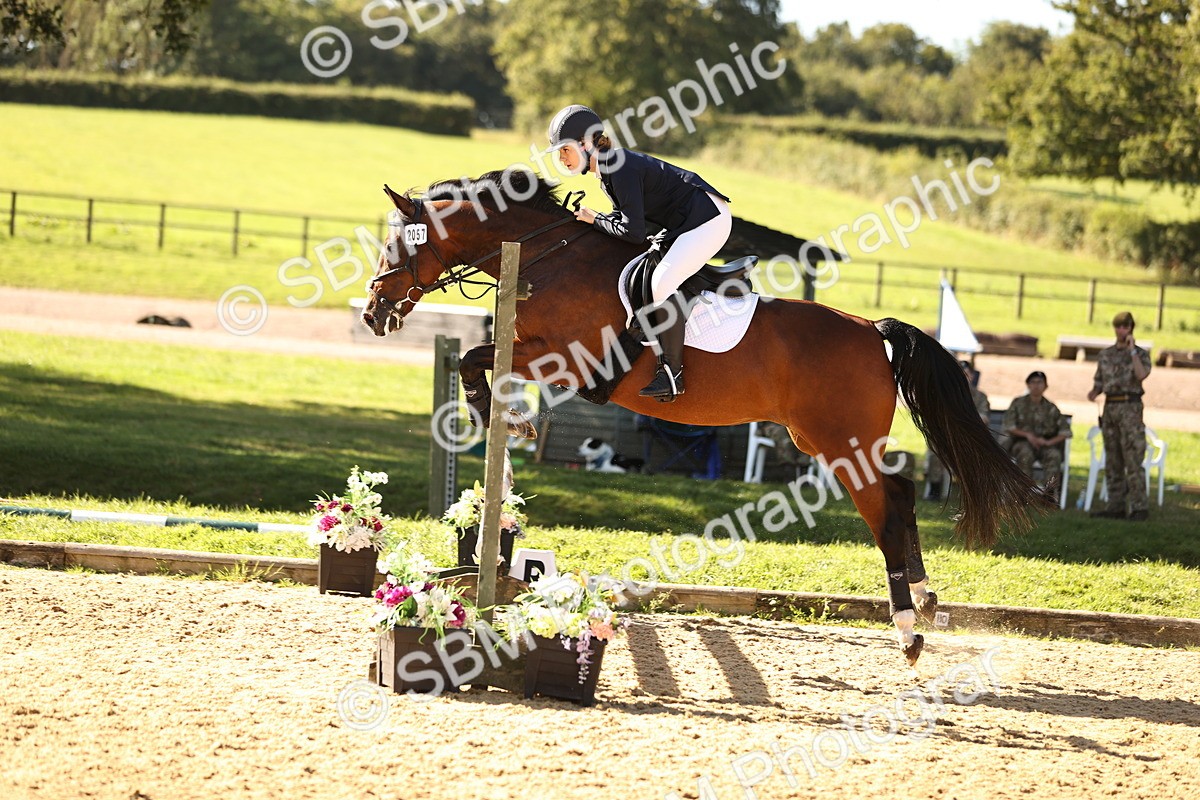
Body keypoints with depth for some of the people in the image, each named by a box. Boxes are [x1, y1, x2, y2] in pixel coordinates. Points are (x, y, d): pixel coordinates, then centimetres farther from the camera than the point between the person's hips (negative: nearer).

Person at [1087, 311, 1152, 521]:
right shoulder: (1105, 354, 14)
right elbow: (1099, 382, 19)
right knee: (1112, 462, 7)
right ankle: (1116, 506, 11)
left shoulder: (1141, 354, 0)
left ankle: (1139, 507, -9)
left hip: (1130, 408, -6)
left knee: (1132, 461, -10)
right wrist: (1094, 392, -2)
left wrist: (1132, 350, -16)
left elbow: (1141, 375, -19)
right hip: (1110, 408, 6)